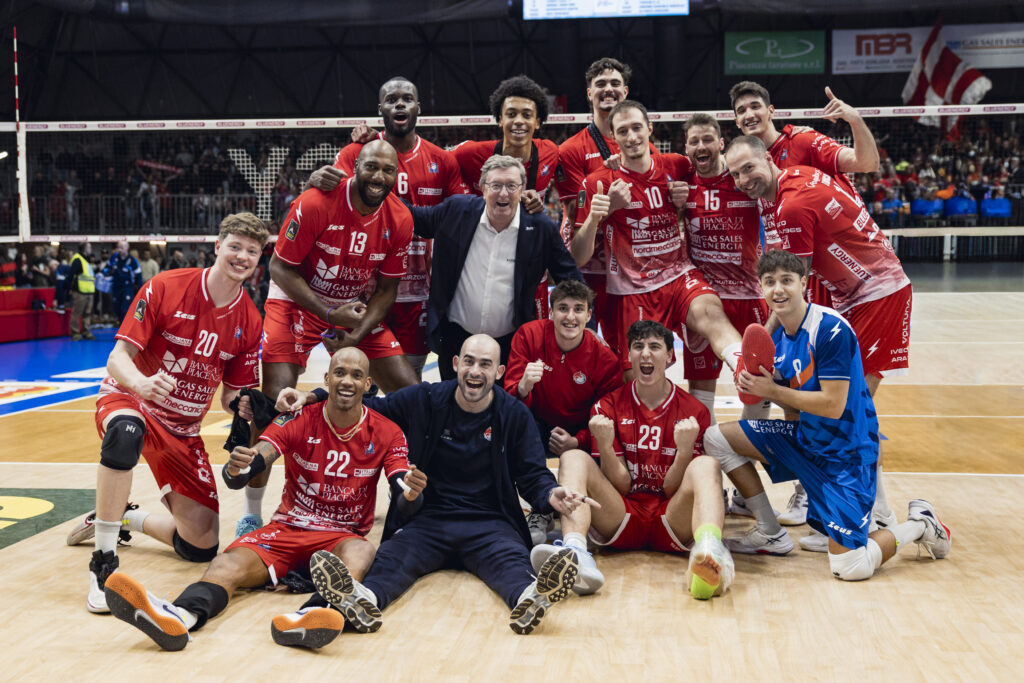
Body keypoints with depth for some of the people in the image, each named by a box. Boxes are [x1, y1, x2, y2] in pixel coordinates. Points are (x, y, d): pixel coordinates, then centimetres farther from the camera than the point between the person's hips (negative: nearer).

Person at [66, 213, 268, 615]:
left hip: (183, 429, 4)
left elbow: (232, 398, 1)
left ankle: (123, 517, 26)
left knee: (202, 546, -3)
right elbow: (118, 357, -18)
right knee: (125, 432, -44)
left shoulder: (250, 322, -4)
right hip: (128, 399, -4)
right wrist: (142, 384, -40)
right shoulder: (166, 288, -15)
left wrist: (247, 407, -23)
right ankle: (103, 563, -33)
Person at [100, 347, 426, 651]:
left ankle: (309, 617, -69)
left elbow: (403, 495, -10)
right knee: (229, 563, -28)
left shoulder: (387, 433, -1)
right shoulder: (298, 420, -1)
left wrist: (410, 493, -35)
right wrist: (235, 470, -38)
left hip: (344, 536, -1)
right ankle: (181, 615, -61)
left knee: (363, 551, -37)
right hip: (287, 528, 2)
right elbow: (253, 461, -13)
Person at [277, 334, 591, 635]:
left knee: (511, 561, -35)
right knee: (391, 557, -32)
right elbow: (367, 408, 14)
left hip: (489, 523, 0)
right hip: (427, 519, 1)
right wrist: (310, 398, 0)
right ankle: (363, 597, -62)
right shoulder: (424, 400, 7)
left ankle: (529, 596, -67)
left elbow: (532, 475, 6)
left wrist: (551, 494, -18)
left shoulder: (515, 415, 7)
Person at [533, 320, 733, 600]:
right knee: (574, 458, -20)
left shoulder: (694, 411, 5)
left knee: (706, 465, -27)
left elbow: (671, 489, 1)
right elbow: (621, 484, 1)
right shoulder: (609, 405, 7)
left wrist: (685, 449, -18)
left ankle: (709, 553, -58)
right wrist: (605, 446, -17)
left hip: (672, 522, -1)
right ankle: (575, 554, -48)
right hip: (622, 520, 1)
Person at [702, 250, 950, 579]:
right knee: (717, 438, -2)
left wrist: (773, 391, -19)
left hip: (846, 451, -8)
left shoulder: (831, 329, -21)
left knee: (849, 568, -15)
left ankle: (920, 524, 16)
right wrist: (759, 385, -13)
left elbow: (833, 405, -24)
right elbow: (795, 414, 5)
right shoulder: (776, 339, 3)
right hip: (805, 440, 8)